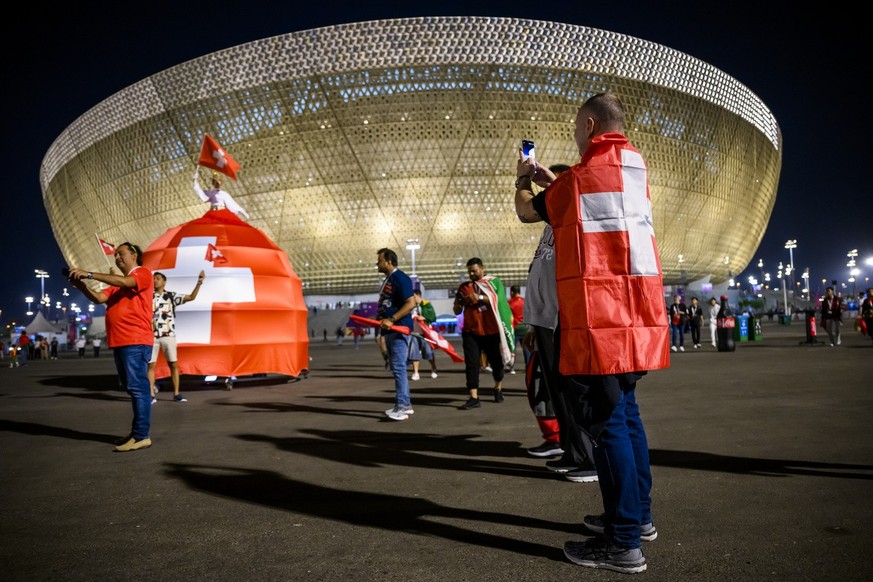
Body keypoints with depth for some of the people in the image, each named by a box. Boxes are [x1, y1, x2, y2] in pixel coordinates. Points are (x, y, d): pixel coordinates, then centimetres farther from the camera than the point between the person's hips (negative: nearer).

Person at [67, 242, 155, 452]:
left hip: (136, 341, -9)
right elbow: (99, 298, 13)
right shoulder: (117, 283, 25)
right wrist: (81, 285, -5)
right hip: (119, 342, 9)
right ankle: (138, 432, 17)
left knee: (137, 387, -11)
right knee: (132, 388, 11)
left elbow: (124, 282, -17)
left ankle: (142, 436, -12)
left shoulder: (143, 274, 1)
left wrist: (89, 274, -16)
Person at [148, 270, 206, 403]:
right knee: (151, 365, 0)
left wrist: (199, 282, -15)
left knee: (173, 364, 0)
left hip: (168, 335, 0)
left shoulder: (171, 296, 4)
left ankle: (176, 394, 6)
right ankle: (151, 395, 5)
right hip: (152, 336, 1)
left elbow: (191, 297, -4)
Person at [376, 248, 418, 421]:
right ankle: (406, 404, 20)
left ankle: (401, 408, -8)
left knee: (398, 368, -11)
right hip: (389, 330, 10)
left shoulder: (400, 278, -13)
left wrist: (392, 320, -24)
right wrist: (381, 320, 12)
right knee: (396, 368, 12)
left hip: (399, 329, -10)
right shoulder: (387, 280, 18)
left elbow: (411, 303, -21)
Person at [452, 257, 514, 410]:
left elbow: (499, 301, -15)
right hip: (471, 332, 2)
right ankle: (474, 398, -6)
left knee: (496, 362, 11)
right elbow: (456, 311, 12)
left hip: (491, 331, -2)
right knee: (471, 364, -7)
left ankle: (498, 388, 37)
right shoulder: (464, 286, 12)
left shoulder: (494, 282, 3)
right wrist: (459, 302, -10)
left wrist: (479, 297, -24)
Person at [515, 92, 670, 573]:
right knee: (625, 410, 18)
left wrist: (523, 181, 30)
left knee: (605, 419, -5)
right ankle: (637, 514, 29)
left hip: (598, 313, -8)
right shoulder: (636, 165, 13)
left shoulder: (579, 176, -7)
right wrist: (547, 178, 34)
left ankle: (623, 543, 1)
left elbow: (528, 212, 10)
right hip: (637, 310, 8)